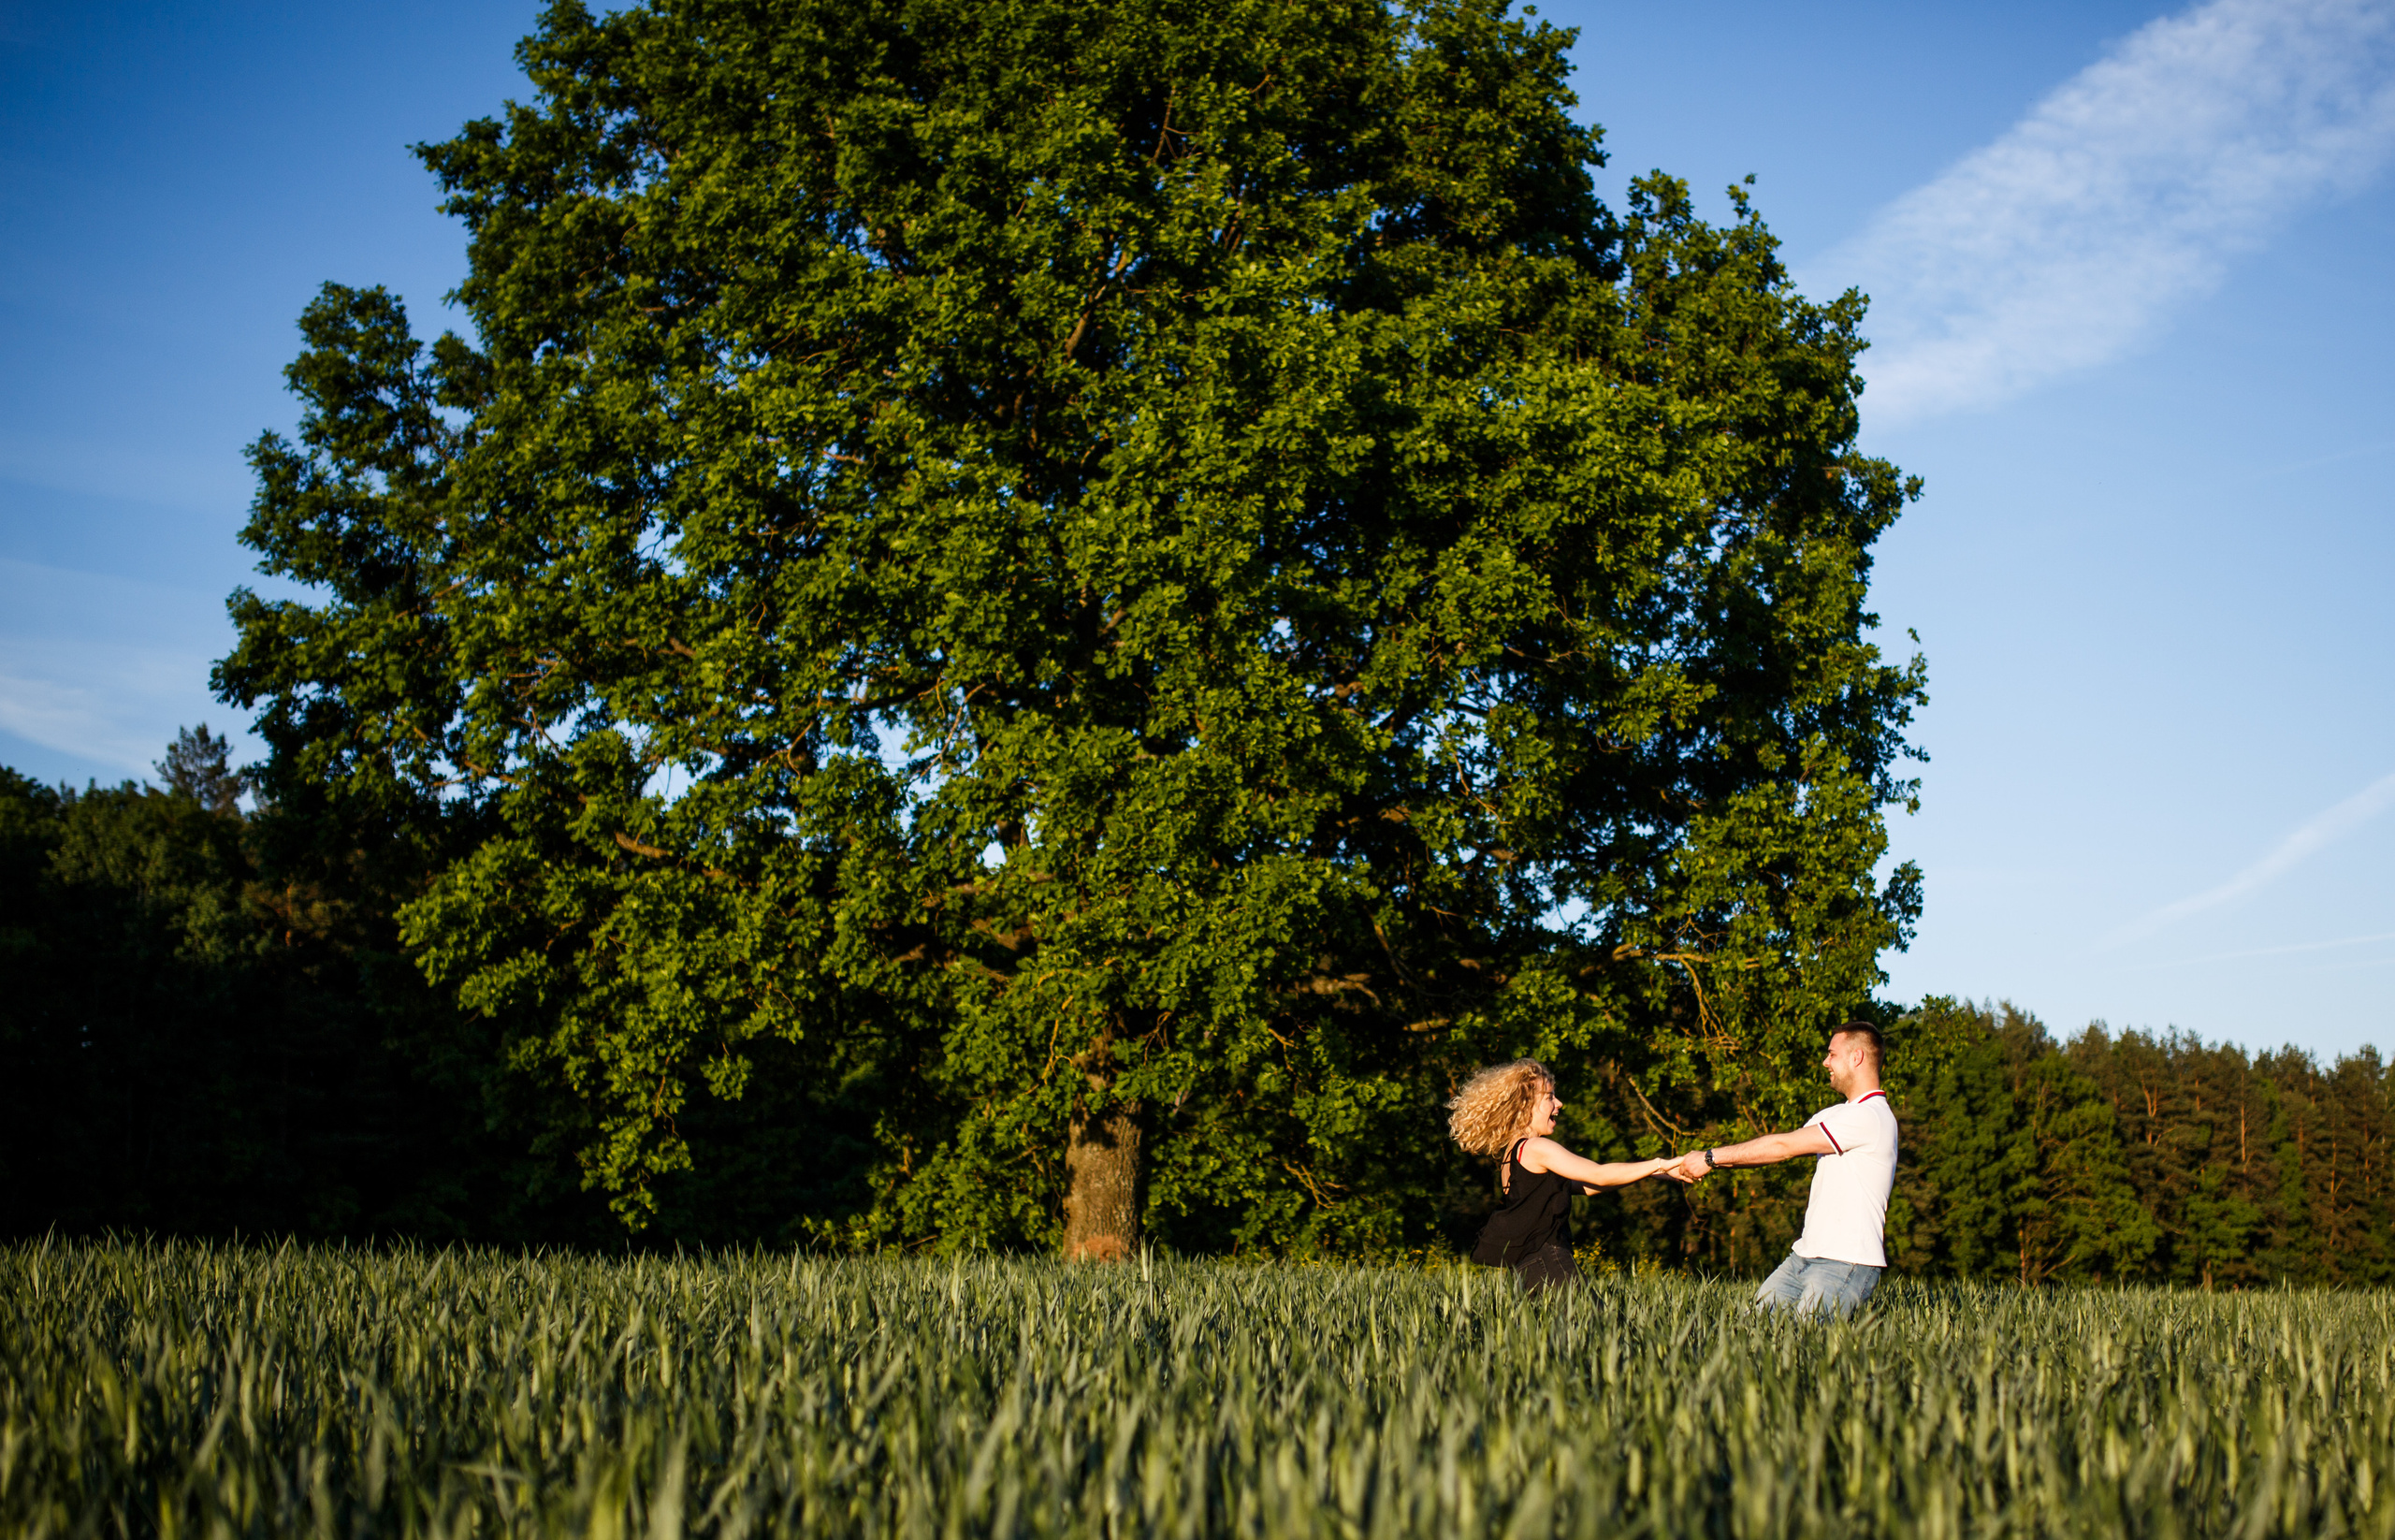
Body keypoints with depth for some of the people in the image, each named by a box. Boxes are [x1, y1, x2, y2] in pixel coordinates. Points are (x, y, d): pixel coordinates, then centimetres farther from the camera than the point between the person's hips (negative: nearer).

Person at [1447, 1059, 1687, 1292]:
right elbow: (1599, 1175, -11)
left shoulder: (1512, 1154, 21)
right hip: (1547, 1264, -10)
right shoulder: (1536, 1148, -9)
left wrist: (1647, 1172, 17)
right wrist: (1660, 1165, -6)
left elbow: (1585, 1185, 22)